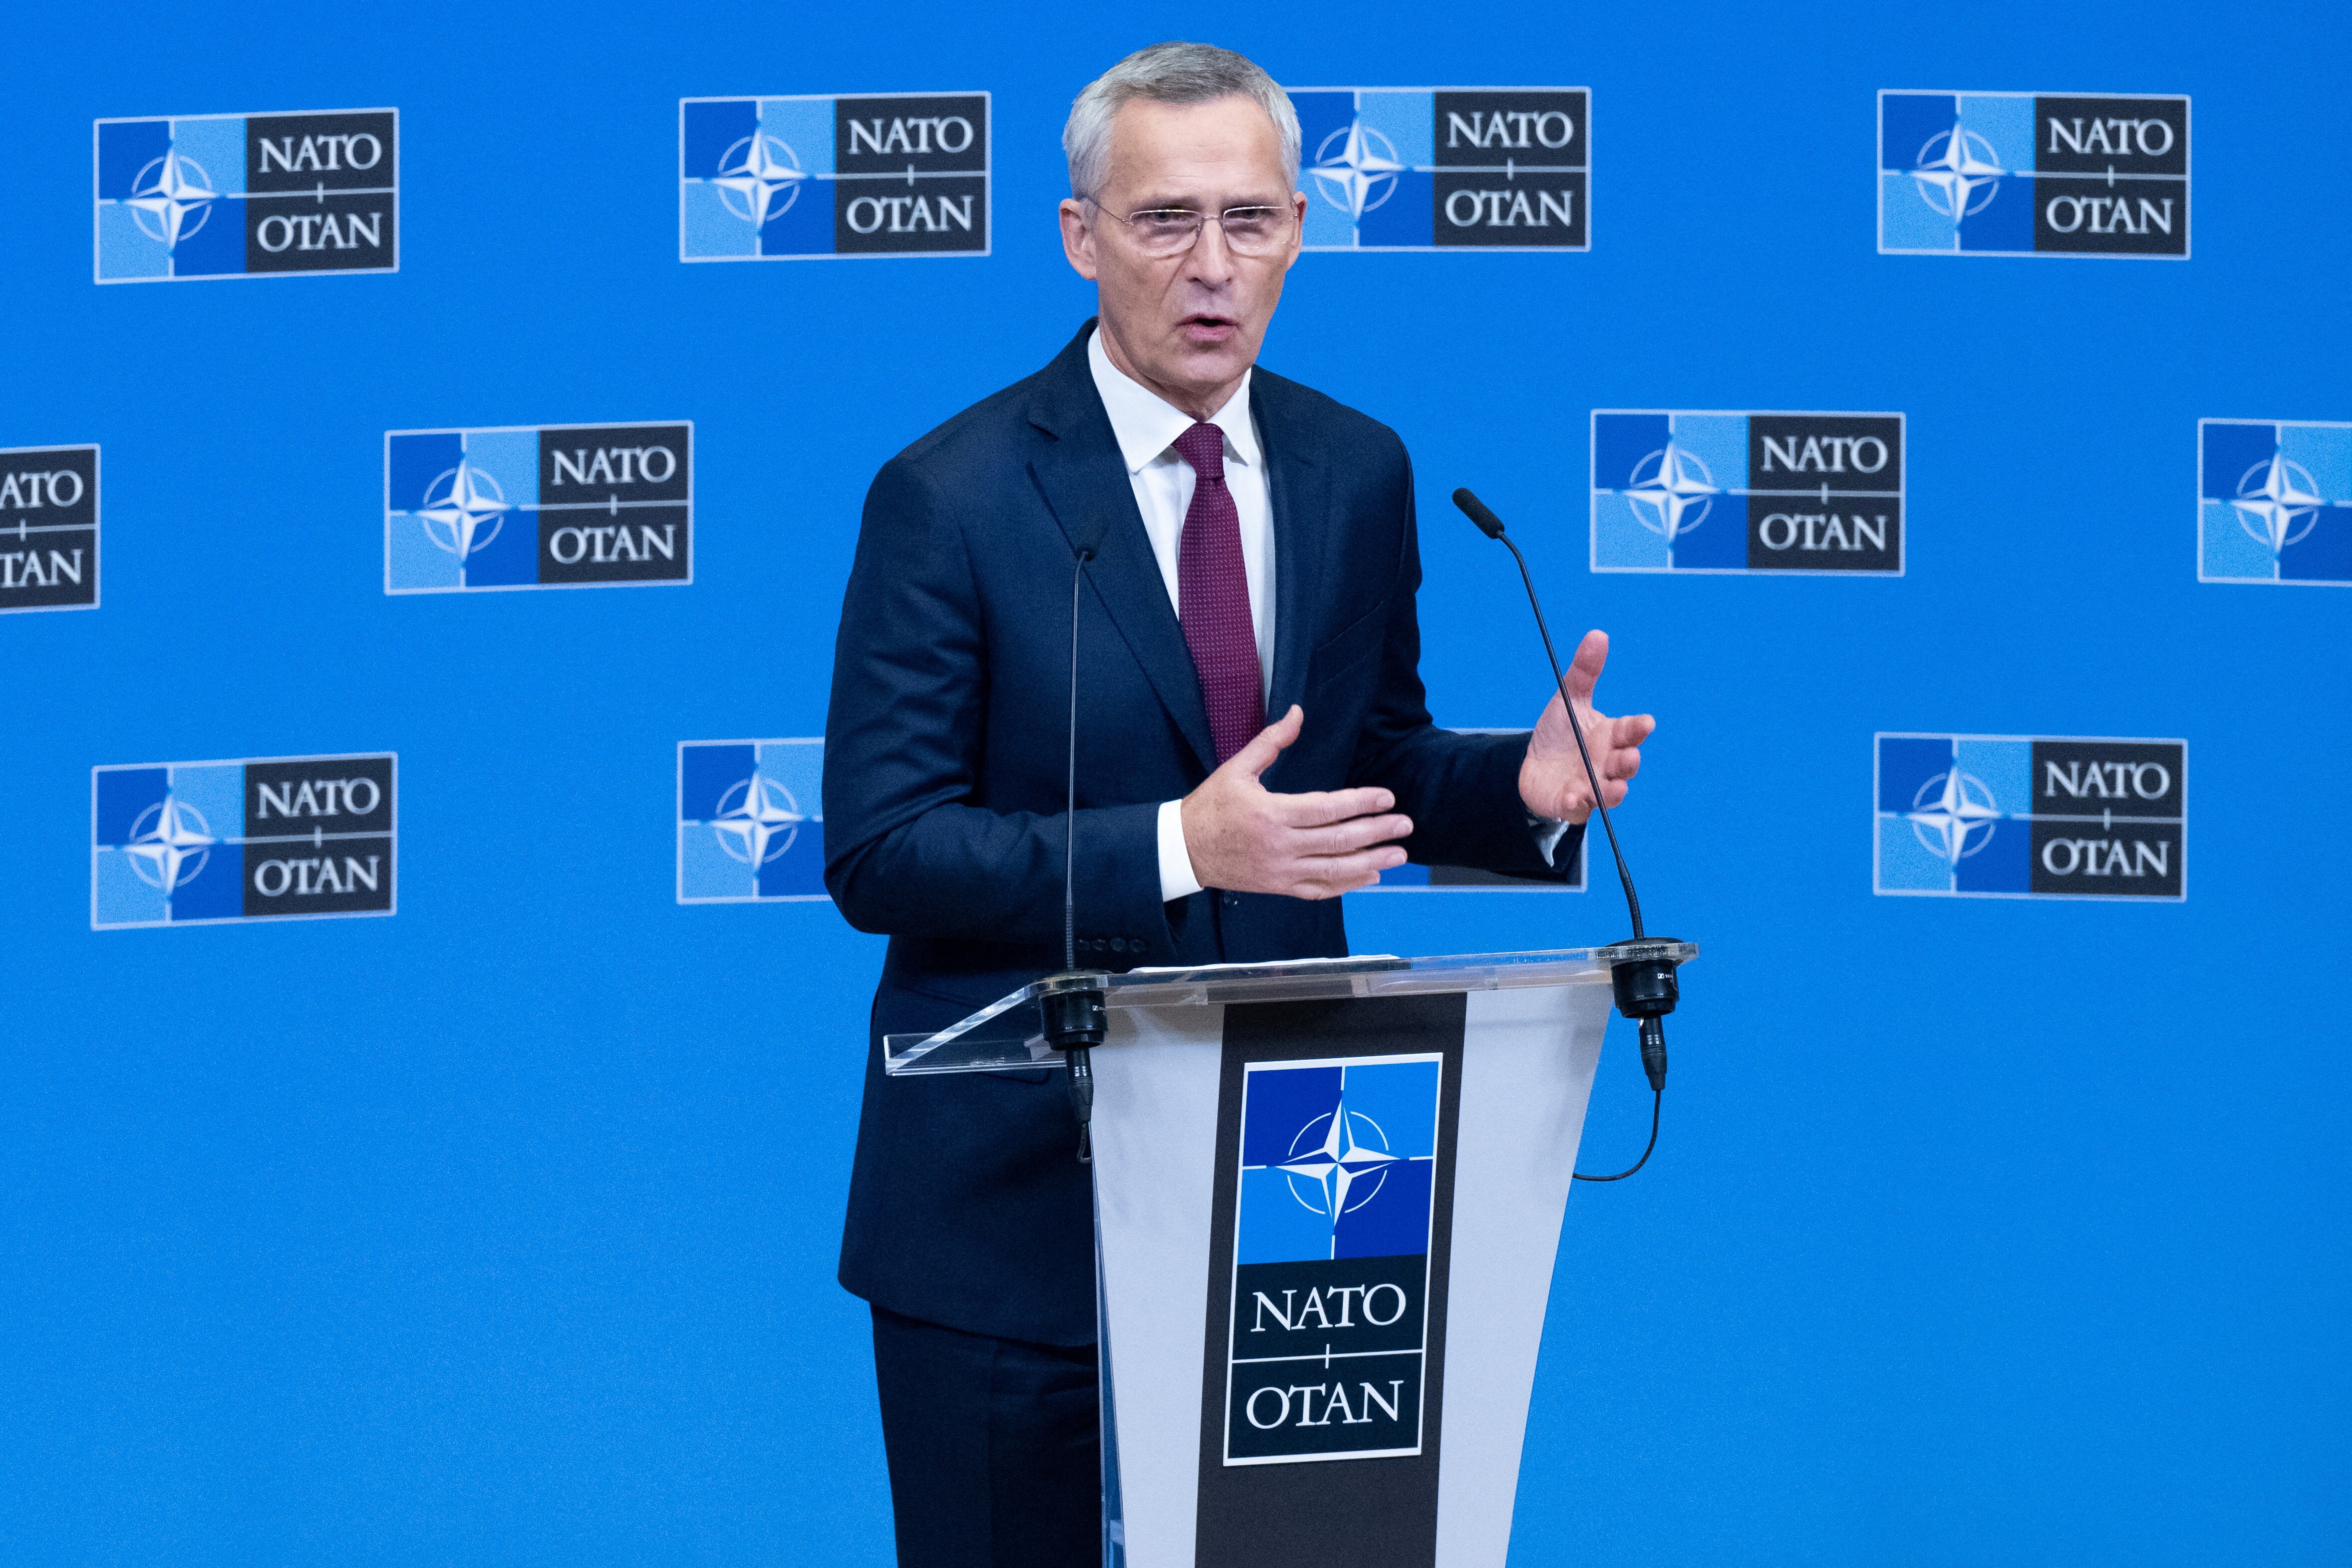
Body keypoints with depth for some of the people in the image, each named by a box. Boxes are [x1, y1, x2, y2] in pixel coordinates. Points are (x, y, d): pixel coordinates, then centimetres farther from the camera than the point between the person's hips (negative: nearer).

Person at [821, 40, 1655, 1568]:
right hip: (1015, 1198, -4)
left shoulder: (1358, 472, 5)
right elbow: (878, 853, -15)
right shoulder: (951, 498, -11)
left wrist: (1525, 788, -7)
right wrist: (1177, 848, -26)